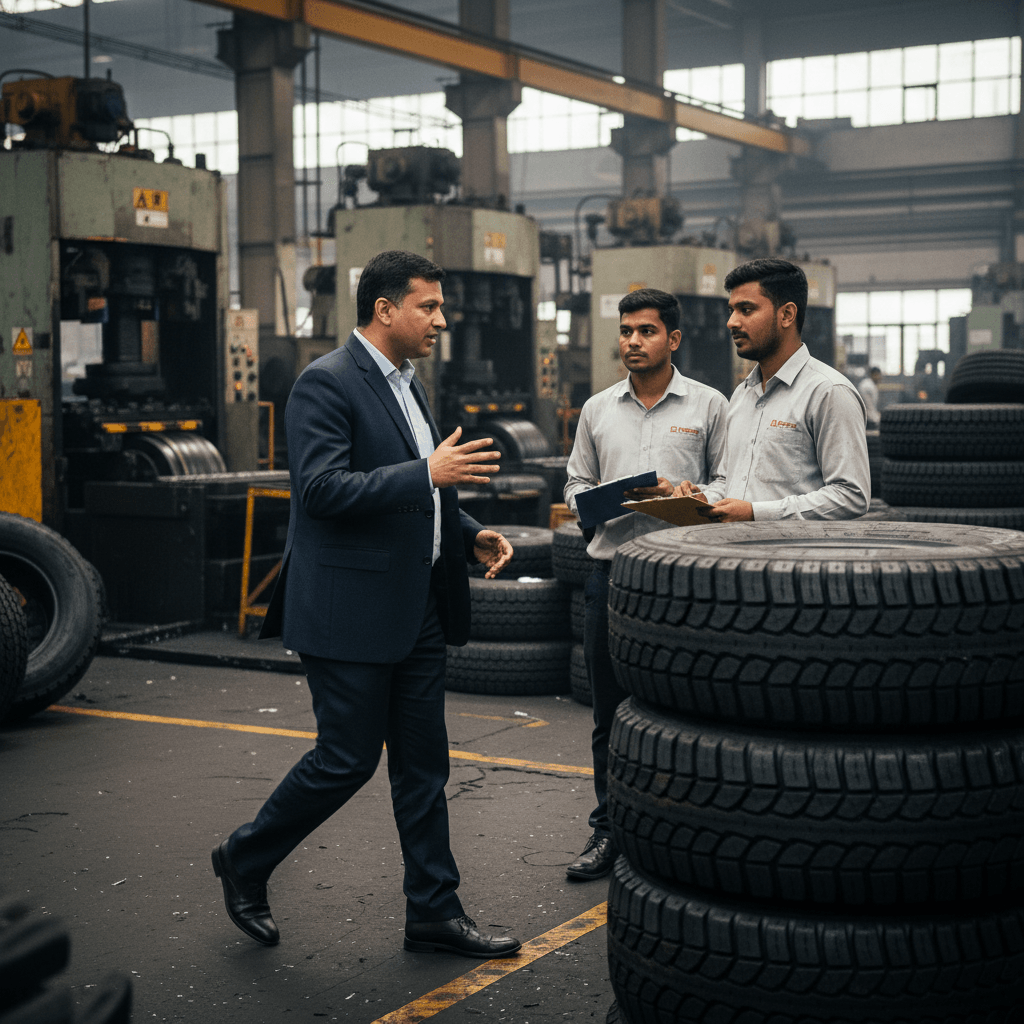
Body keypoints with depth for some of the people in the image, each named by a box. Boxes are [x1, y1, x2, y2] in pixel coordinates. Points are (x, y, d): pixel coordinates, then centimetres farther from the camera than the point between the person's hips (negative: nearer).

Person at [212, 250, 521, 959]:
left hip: (417, 608, 9)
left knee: (423, 765, 10)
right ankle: (245, 861, 21)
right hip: (350, 610, -9)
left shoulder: (408, 385, 16)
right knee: (348, 760, -1)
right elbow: (323, 488, -23)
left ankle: (435, 912, 18)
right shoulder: (327, 382, -13)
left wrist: (471, 535, 10)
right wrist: (428, 473, -26)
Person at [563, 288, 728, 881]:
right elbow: (577, 486, 17)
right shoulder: (598, 409, 13)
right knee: (611, 713, 8)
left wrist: (678, 496, -13)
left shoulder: (708, 405, 5)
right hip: (612, 568, 3)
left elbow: (728, 483, 4)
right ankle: (610, 831, 18)